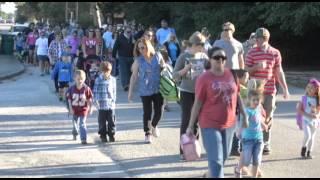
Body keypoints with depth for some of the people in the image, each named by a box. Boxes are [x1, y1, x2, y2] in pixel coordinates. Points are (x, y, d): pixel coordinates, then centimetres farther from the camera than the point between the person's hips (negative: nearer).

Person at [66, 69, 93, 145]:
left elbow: (89, 100, -4)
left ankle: (83, 139, -8)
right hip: (74, 109, 2)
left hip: (83, 109, -2)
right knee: (75, 123, 20)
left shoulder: (86, 89, -12)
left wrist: (90, 108, -4)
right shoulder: (72, 89, -10)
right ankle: (75, 133, 48)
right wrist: (70, 109, -9)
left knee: (83, 124, -9)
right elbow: (69, 99, -5)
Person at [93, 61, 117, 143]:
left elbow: (114, 91, 10)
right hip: (102, 105, -2)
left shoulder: (113, 80, 4)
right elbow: (95, 91, 0)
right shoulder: (98, 80, -2)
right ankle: (103, 135, 13)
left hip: (111, 105, 2)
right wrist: (96, 101, -7)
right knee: (102, 122, 4)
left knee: (112, 121, 3)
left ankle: (111, 135, 13)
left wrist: (113, 100, 4)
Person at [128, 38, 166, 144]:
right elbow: (134, 76, 1)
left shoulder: (158, 56, 0)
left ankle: (154, 125, 34)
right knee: (147, 112, 3)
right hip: (145, 91, -1)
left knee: (159, 111, 3)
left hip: (158, 89, 1)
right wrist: (130, 92, 0)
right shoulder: (138, 61, -3)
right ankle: (147, 133, 20)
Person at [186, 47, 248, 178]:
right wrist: (191, 126, -8)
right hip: (210, 125, -6)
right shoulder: (204, 78, -12)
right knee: (216, 161, -8)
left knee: (223, 157, 18)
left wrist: (244, 116, 12)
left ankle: (211, 175, 41)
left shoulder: (231, 74, 2)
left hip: (229, 124, 6)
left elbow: (237, 96, 12)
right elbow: (197, 103, -10)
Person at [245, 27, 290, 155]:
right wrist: (256, 67, -20)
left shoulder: (275, 53, 3)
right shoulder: (252, 53, -2)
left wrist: (285, 89, 5)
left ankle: (266, 143, 15)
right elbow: (247, 71, 0)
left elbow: (279, 72, 8)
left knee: (268, 118, 6)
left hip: (270, 90, 2)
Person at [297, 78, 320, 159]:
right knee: (307, 135, -17)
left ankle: (309, 152, 18)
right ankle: (304, 148, 8)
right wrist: (308, 115, -20)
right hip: (306, 120, -3)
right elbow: (299, 109, -12)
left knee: (312, 137, 8)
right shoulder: (304, 98, -9)